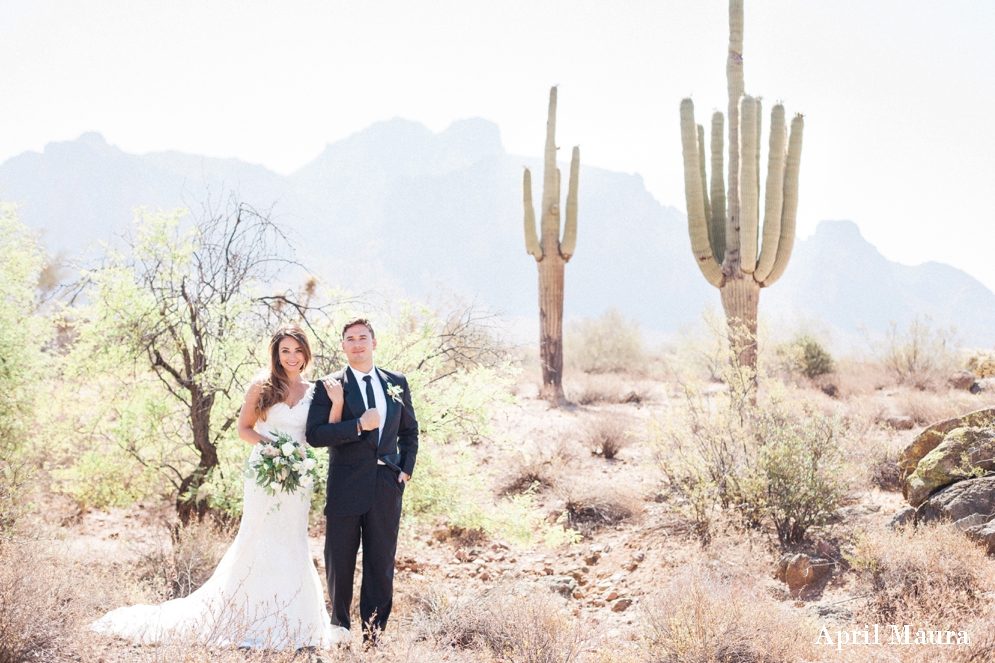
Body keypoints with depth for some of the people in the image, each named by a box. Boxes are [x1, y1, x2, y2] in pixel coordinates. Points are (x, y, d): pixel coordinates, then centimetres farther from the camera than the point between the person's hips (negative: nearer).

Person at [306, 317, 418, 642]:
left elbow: (409, 430, 20)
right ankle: (340, 630, 23)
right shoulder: (329, 386, -2)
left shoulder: (397, 383, 10)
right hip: (346, 489, -3)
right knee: (340, 565, 5)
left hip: (387, 487, 3)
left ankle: (373, 637, 14)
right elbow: (314, 434, -12)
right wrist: (358, 426, -20)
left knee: (381, 566, 6)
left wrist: (406, 468, 8)